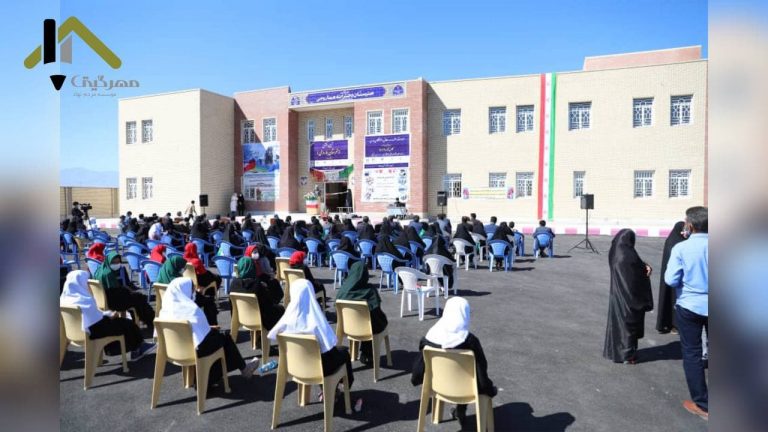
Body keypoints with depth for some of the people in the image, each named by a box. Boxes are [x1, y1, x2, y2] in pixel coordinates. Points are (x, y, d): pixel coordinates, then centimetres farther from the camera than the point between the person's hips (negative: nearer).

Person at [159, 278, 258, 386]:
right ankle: (244, 369, 30)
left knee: (213, 333, 25)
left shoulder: (165, 310, -2)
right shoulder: (192, 310, -24)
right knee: (224, 338, 15)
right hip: (195, 349, -7)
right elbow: (204, 331, -18)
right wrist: (213, 330, 4)